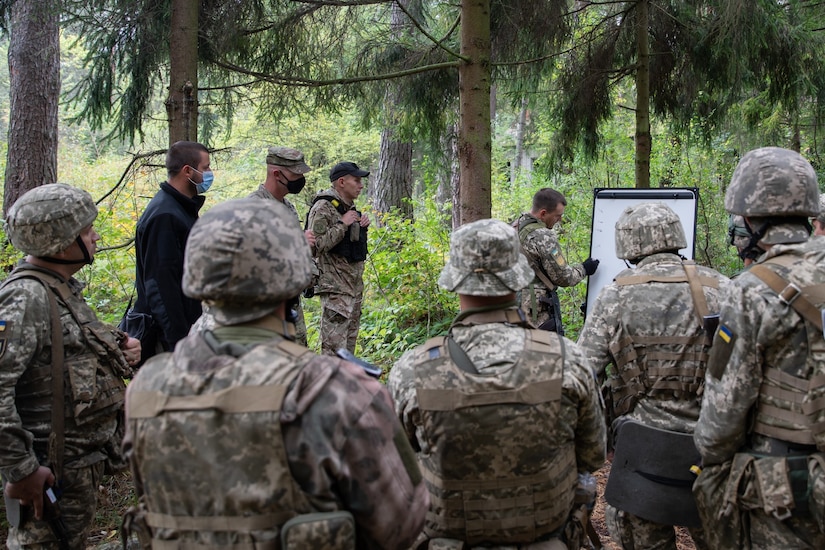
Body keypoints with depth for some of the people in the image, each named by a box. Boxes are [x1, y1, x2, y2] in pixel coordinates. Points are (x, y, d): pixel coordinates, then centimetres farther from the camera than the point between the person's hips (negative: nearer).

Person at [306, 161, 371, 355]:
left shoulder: (350, 207, 15)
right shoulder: (323, 208, -13)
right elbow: (316, 245, -22)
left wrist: (362, 226, 7)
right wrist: (342, 224, -20)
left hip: (354, 284, 9)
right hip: (335, 286, -9)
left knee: (350, 339, 16)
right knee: (334, 344, -10)